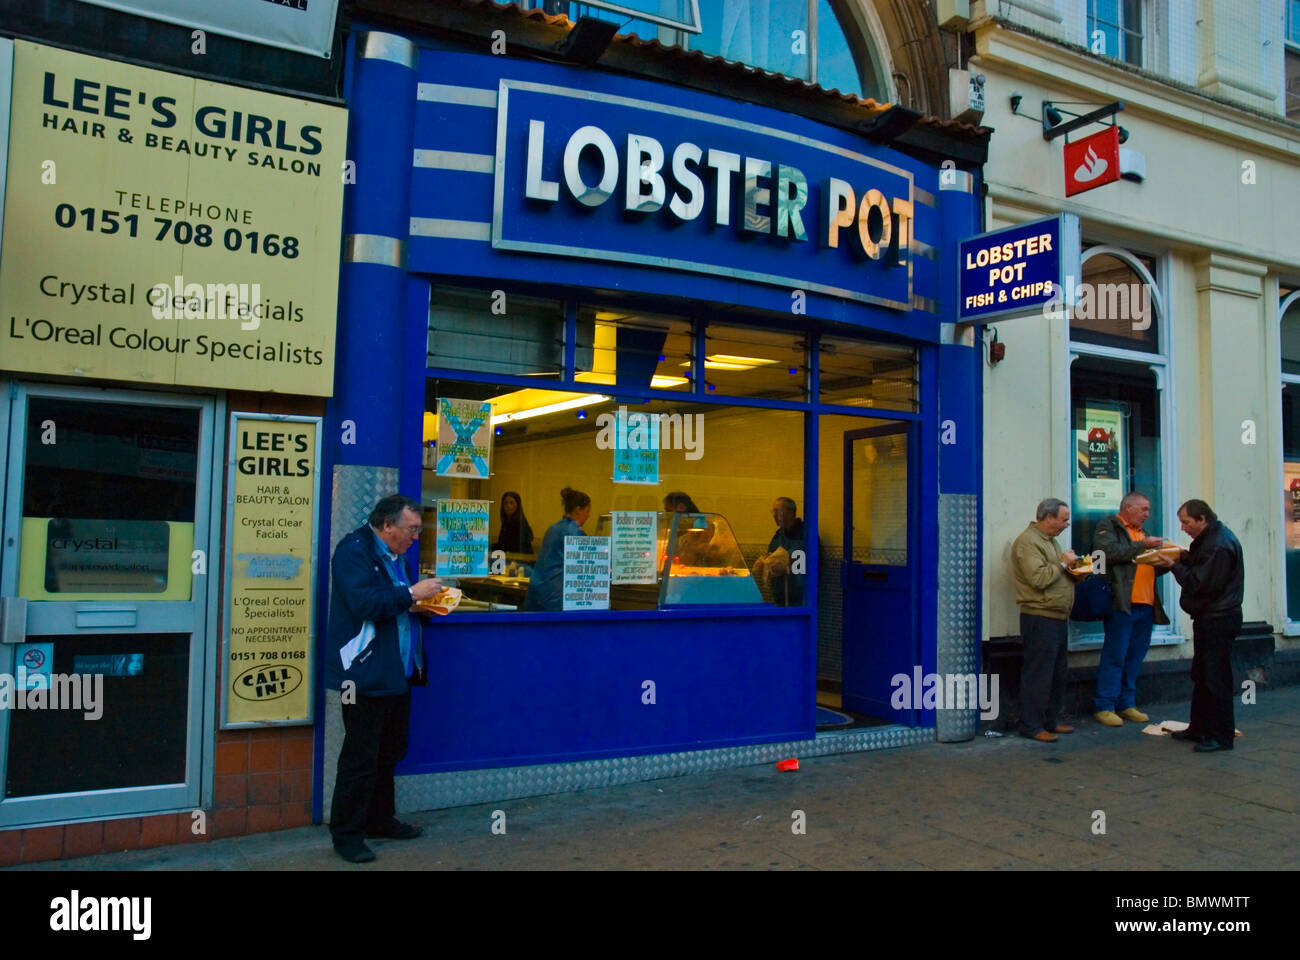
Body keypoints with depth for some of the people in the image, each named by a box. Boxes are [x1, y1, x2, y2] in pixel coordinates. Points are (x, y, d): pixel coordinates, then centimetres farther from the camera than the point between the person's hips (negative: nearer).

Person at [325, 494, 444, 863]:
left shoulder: (393, 555, 16)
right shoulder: (354, 550, -12)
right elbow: (364, 602, -25)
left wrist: (426, 602, 8)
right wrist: (411, 593, -19)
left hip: (397, 673, 9)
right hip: (367, 675, -9)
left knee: (390, 752, 17)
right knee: (361, 758, -1)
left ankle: (380, 819, 31)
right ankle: (346, 833, 12)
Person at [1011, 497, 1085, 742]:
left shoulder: (1050, 541, 20)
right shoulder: (1027, 541, -13)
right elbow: (1038, 578, -23)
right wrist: (1063, 564, -11)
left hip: (1058, 618, 10)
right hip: (1040, 618, -10)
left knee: (1059, 673, 15)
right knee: (1038, 674, -6)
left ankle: (1050, 721, 25)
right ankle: (1031, 726, 1)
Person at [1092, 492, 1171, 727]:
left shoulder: (1141, 532, 24)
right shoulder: (1108, 526, 1)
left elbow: (1151, 568, 24)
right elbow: (1110, 552, -18)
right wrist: (1143, 545, -13)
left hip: (1145, 605, 8)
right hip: (1122, 603, -8)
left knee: (1135, 656, 10)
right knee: (1115, 655, -6)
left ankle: (1127, 704, 19)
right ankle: (1104, 706, -1)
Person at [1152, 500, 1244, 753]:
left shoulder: (1220, 544, -20)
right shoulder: (1207, 539, 13)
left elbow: (1202, 582, -24)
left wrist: (1174, 566, -14)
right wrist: (1182, 557, 2)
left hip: (1218, 620, -11)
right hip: (1207, 618, 11)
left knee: (1216, 678, -5)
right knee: (1201, 676, 16)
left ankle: (1221, 735, 3)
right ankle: (1199, 728, 24)